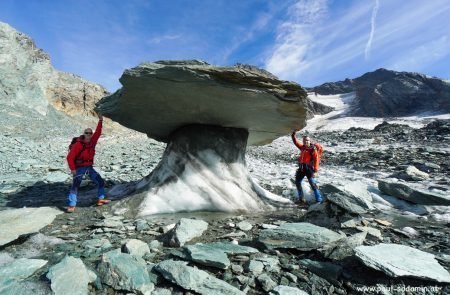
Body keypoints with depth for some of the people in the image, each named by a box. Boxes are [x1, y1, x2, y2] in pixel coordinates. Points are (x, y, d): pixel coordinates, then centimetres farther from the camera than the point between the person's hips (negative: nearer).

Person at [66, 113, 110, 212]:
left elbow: (98, 133, -2)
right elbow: (70, 157, -16)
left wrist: (100, 121, -8)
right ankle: (72, 206, -4)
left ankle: (101, 199, 21)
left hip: (89, 167, 7)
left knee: (101, 182, 9)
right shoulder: (78, 145, -16)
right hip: (79, 168, -6)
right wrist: (72, 169, -21)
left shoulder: (92, 142, 1)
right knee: (75, 186, -9)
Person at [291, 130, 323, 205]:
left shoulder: (313, 149, -9)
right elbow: (296, 142, 22)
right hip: (301, 168, 8)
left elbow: (316, 160, -14)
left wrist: (315, 170, -20)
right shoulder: (302, 147, 9)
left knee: (313, 184, -9)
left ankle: (319, 200, -1)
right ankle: (301, 199, 24)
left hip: (309, 168, -7)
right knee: (297, 182, 13)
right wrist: (294, 135, 10)